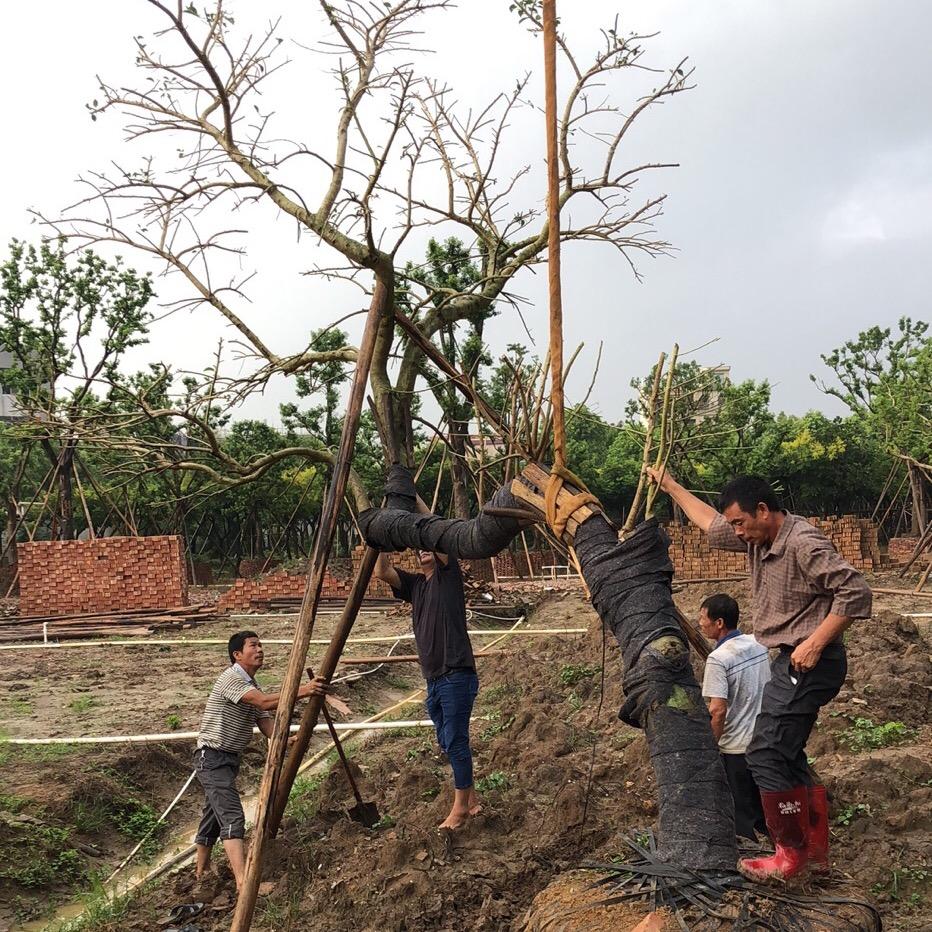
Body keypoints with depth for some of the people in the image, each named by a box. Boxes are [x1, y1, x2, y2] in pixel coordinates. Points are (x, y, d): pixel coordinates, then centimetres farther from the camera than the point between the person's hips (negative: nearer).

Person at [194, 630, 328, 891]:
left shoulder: (254, 687, 14)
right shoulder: (230, 678, -16)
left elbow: (267, 725, 5)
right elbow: (265, 702, -29)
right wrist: (303, 691, -37)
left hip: (230, 759, 10)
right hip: (212, 757, -10)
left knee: (213, 816, 20)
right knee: (232, 817, -21)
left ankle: (200, 872, 35)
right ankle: (243, 881, -31)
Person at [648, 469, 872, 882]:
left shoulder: (804, 543, -20)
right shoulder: (758, 539, 9)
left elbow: (855, 590, -25)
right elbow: (711, 523, 25)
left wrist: (815, 643, -25)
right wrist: (670, 486, 28)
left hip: (808, 665, -10)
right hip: (790, 663, 10)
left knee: (765, 753, -9)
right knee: (787, 756, 14)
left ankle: (791, 855, 0)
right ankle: (816, 850, 24)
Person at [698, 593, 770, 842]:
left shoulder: (718, 659, -21)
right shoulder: (758, 644, 1)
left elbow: (718, 711, -24)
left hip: (736, 747, -7)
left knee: (742, 818, 6)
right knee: (763, 807, 22)